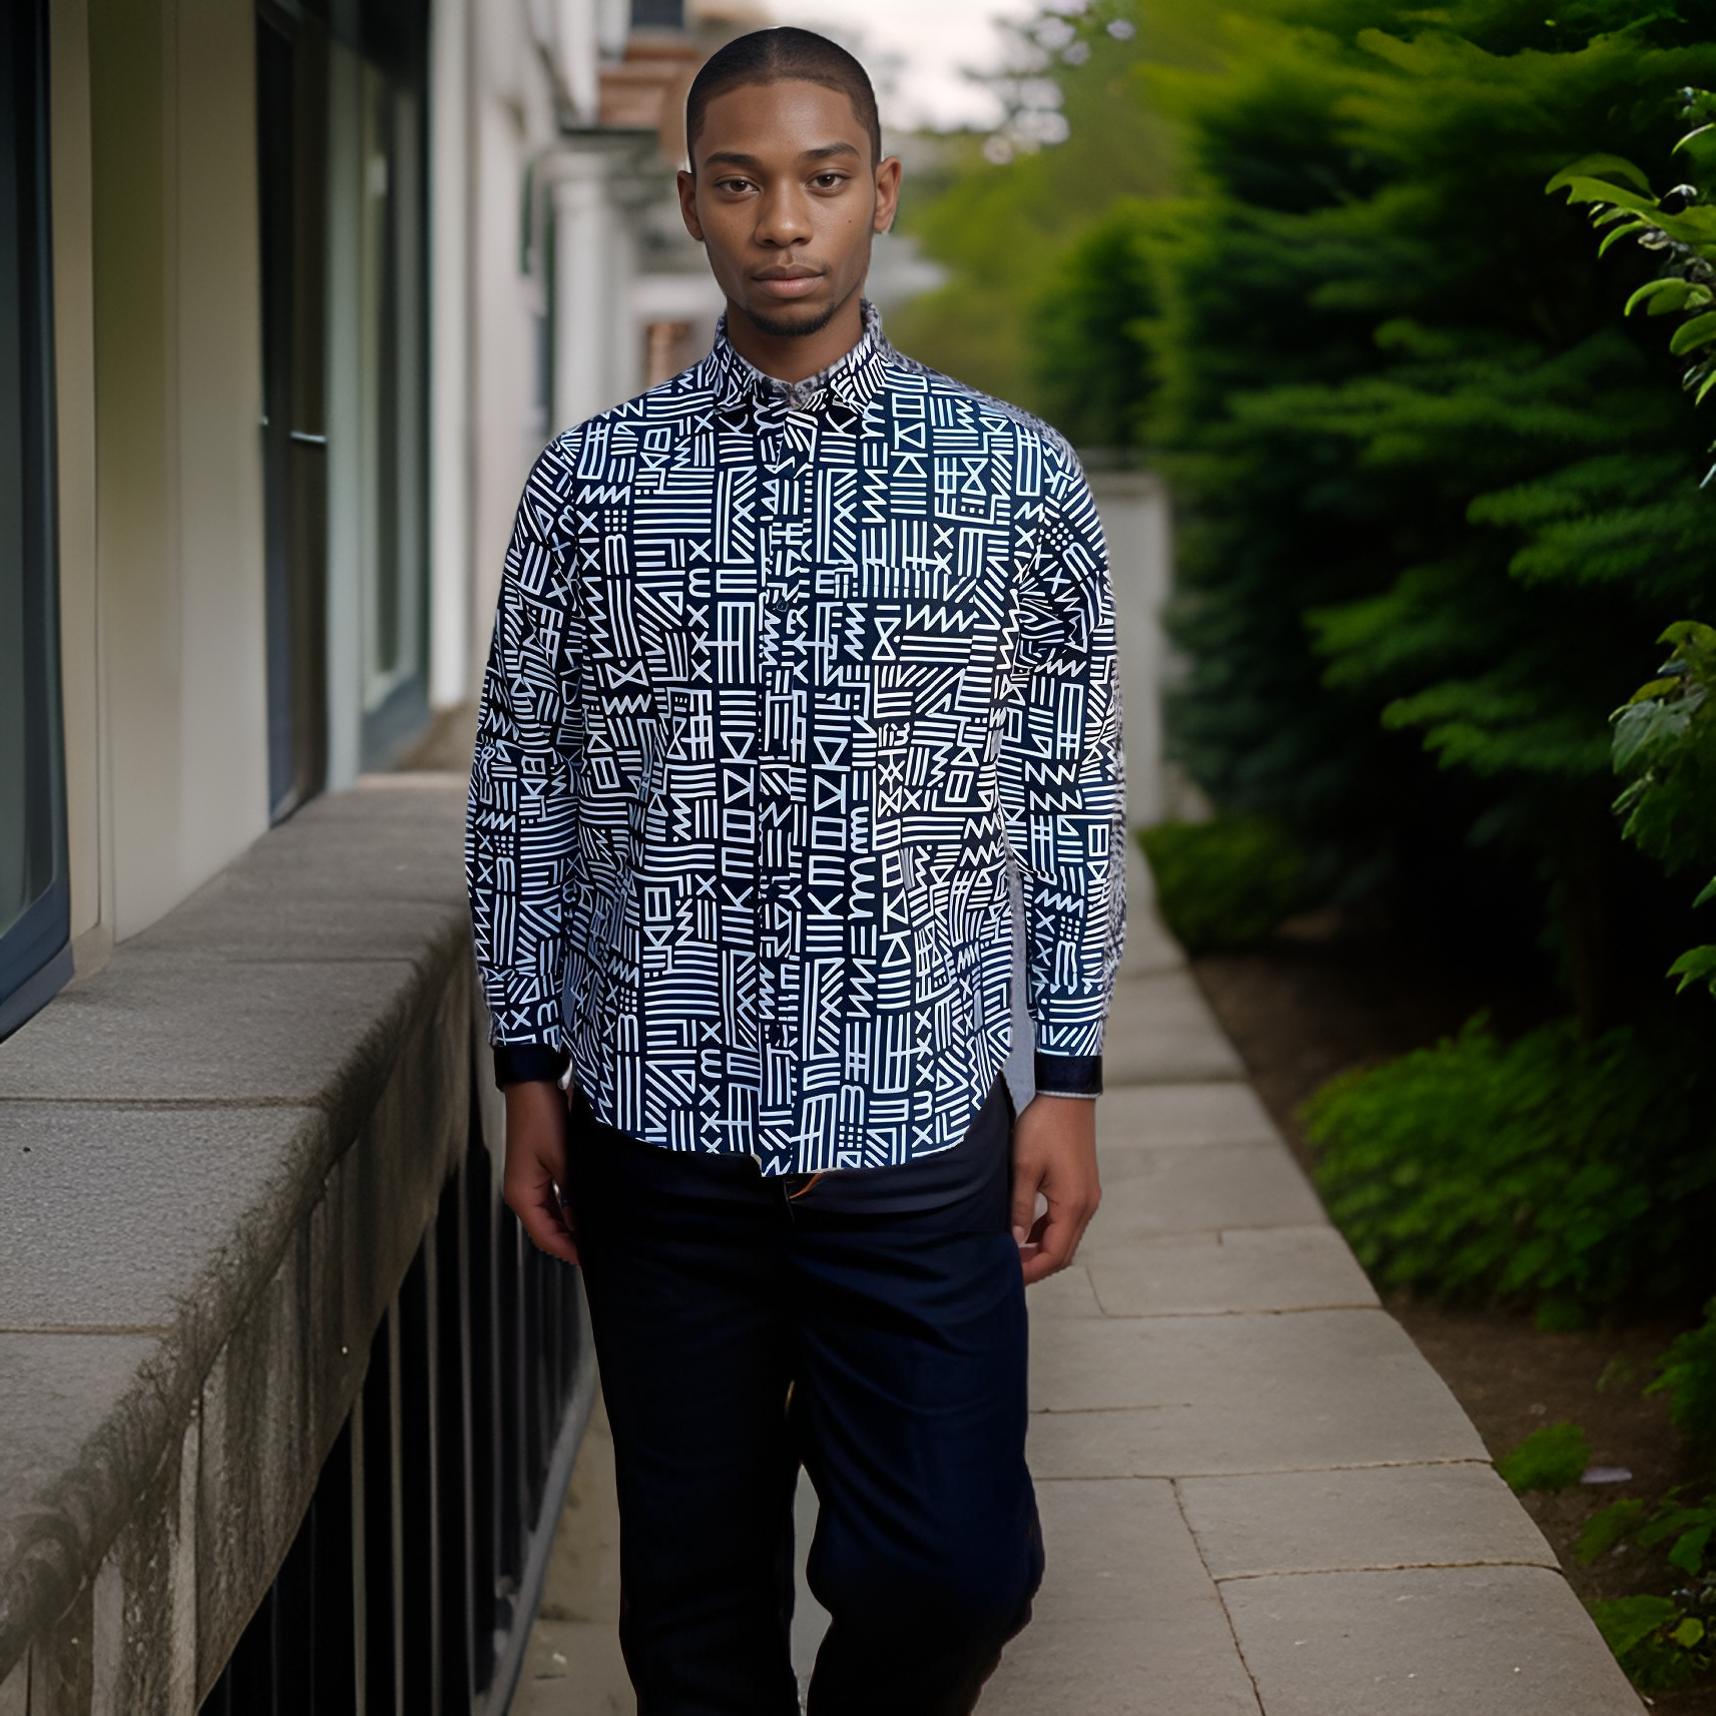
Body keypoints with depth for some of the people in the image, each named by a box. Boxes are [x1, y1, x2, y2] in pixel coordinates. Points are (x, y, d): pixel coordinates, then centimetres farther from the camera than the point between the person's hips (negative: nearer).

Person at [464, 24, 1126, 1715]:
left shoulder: (1017, 474, 2)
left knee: (958, 1570, -4)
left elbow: (1075, 794, 5)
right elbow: (522, 789, 8)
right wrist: (531, 1071, 5)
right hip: (659, 1132, 1)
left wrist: (1069, 1084, 1)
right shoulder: (592, 479, 3)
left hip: (921, 1130, -1)